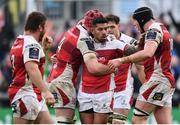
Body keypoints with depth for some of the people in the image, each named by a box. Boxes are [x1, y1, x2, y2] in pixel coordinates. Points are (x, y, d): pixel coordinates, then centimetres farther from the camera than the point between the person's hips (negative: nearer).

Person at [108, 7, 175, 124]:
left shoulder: (153, 30, -10)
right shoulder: (163, 29, 22)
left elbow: (148, 53, -29)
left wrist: (121, 60, -29)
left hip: (157, 79, -10)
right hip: (167, 80, 10)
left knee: (138, 120, -10)